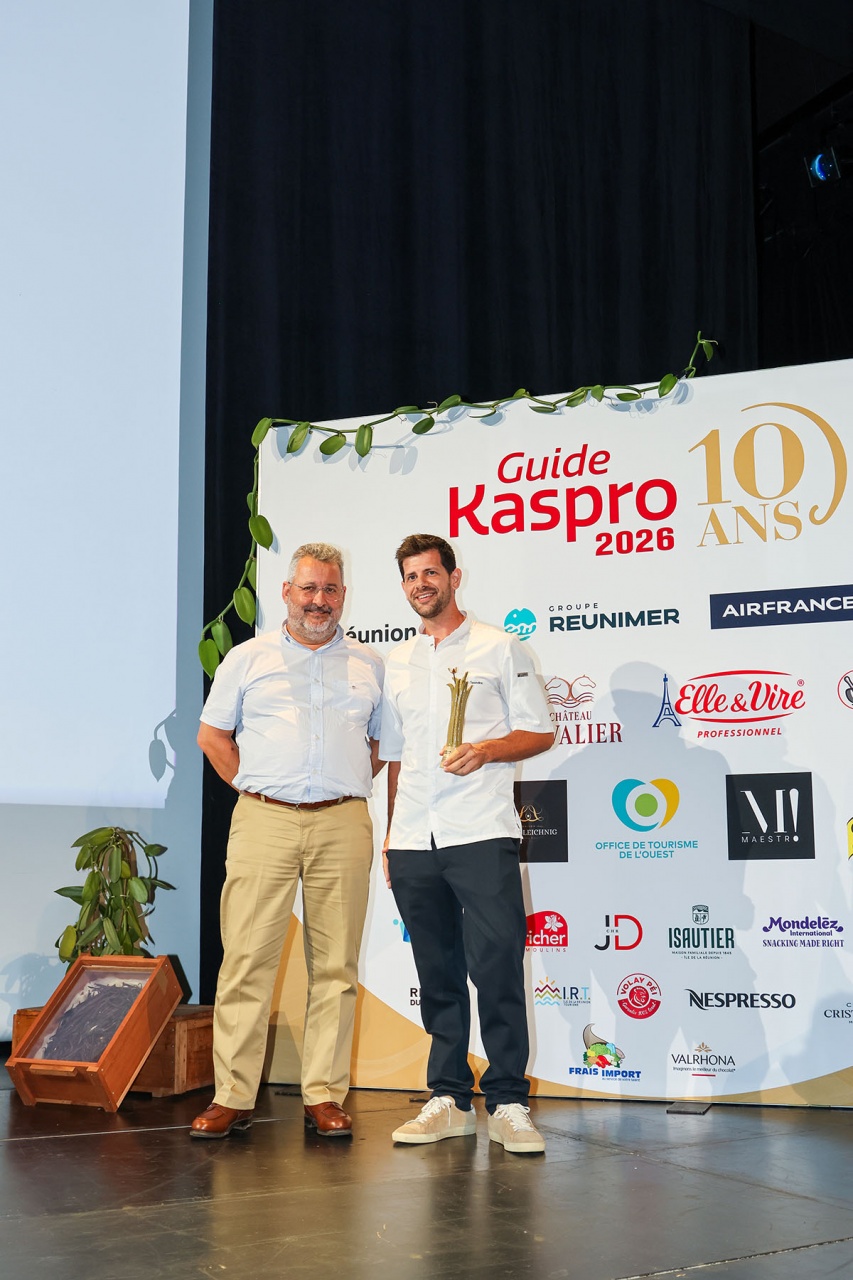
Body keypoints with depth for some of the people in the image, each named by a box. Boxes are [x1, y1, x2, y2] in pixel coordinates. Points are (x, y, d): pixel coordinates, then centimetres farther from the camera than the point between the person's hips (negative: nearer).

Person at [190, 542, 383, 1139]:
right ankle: (233, 1096, 5)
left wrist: (350, 788, 5)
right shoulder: (249, 658, 11)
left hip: (343, 825, 1)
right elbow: (212, 735, 13)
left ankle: (325, 1095, 10)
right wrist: (255, 789, 5)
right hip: (263, 821, -1)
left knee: (335, 964, 2)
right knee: (247, 957, -3)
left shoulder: (370, 665, 14)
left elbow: (382, 743, 18)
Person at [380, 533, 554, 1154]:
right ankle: (450, 1099, 17)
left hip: (482, 833, -4)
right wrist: (391, 831, 13)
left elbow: (541, 731, 4)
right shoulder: (396, 662, 18)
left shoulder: (500, 648, 5)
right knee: (438, 975, 8)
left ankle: (509, 1103, 2)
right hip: (413, 841, 5)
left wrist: (486, 751, -14)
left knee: (498, 969, -7)